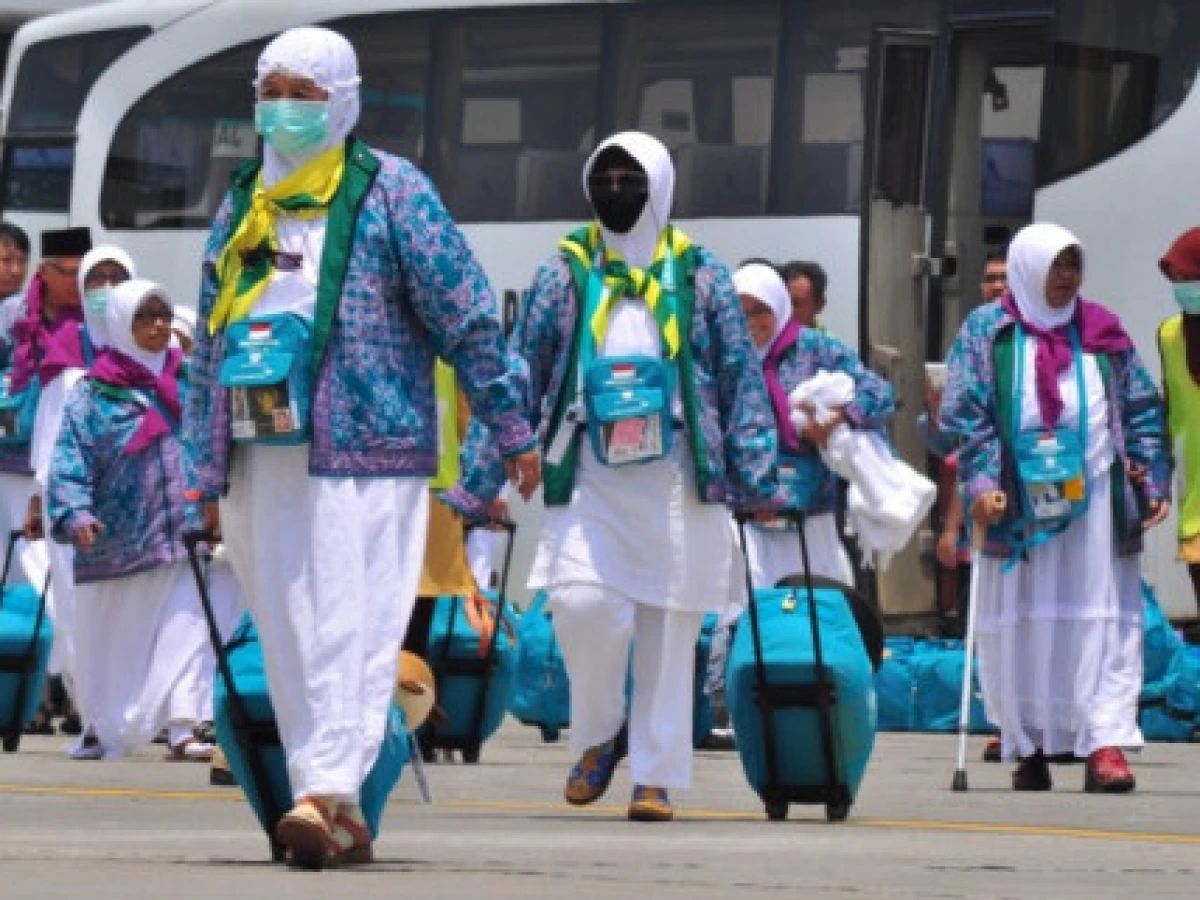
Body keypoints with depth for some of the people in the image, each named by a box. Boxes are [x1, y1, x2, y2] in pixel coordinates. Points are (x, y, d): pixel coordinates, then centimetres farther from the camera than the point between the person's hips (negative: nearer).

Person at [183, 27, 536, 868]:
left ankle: (328, 790, -21)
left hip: (361, 450, -6)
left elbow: (467, 317, -1)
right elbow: (210, 347, 21)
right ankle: (341, 815, 8)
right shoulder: (241, 207, 17)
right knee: (287, 637, 4)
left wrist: (512, 427, -3)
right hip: (261, 458, 6)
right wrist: (207, 468, 18)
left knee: (349, 627, -13)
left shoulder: (392, 192, 0)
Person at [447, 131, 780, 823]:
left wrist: (757, 479, -1)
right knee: (582, 603, -18)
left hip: (679, 482, 0)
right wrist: (477, 483, 4)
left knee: (669, 633, 0)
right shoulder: (564, 276, 9)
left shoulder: (700, 278, 7)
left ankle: (657, 777, 9)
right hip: (588, 482, 0)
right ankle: (600, 733, 7)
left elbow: (743, 382, 7)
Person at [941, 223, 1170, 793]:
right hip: (1017, 505, -1)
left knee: (1101, 620, -6)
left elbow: (1141, 409, 13)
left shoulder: (1101, 331, 11)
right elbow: (964, 413, -3)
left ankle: (1104, 742, -10)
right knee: (1021, 626, 2)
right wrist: (979, 481, -16)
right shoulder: (985, 332, 5)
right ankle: (1029, 747, 9)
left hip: (1094, 500, 1)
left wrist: (1153, 479, 3)